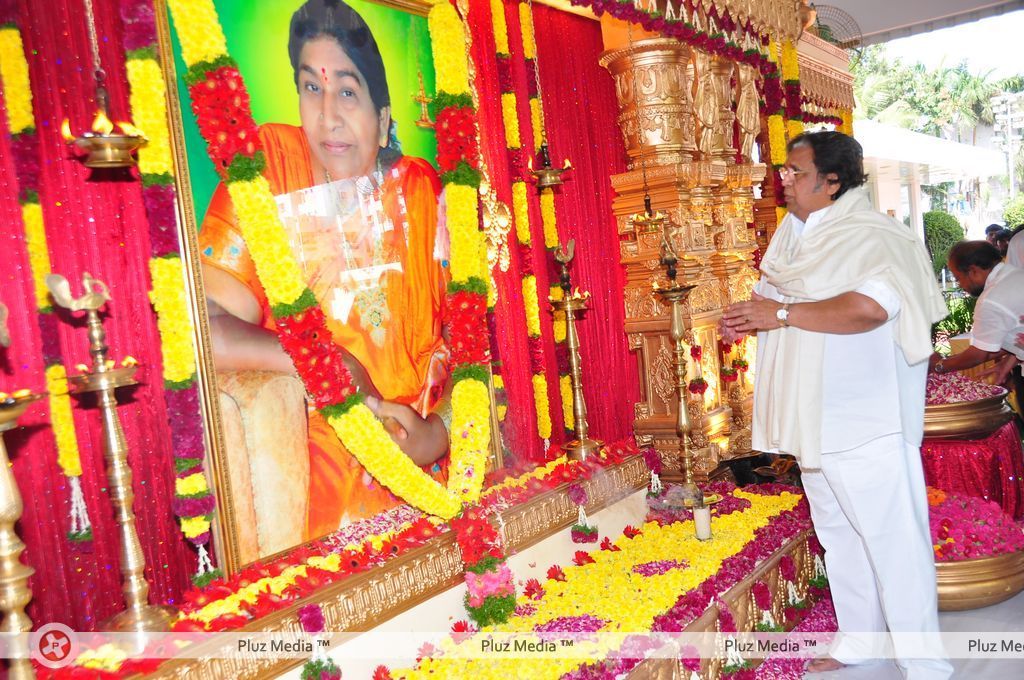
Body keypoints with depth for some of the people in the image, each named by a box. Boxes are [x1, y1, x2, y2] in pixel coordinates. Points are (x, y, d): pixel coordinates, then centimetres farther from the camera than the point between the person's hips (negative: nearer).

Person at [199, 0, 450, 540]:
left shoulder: (421, 191, -1)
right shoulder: (268, 163, -8)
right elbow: (206, 329, -16)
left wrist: (441, 432, -14)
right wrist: (327, 363, -21)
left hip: (427, 467, 0)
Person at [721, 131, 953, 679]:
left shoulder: (871, 236, -15)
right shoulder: (790, 234, 11)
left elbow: (869, 306, -33)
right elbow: (776, 300, 25)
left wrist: (782, 314, -25)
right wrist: (747, 319, 2)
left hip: (865, 422, -8)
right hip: (814, 421, 9)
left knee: (892, 538, -1)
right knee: (838, 534, 18)